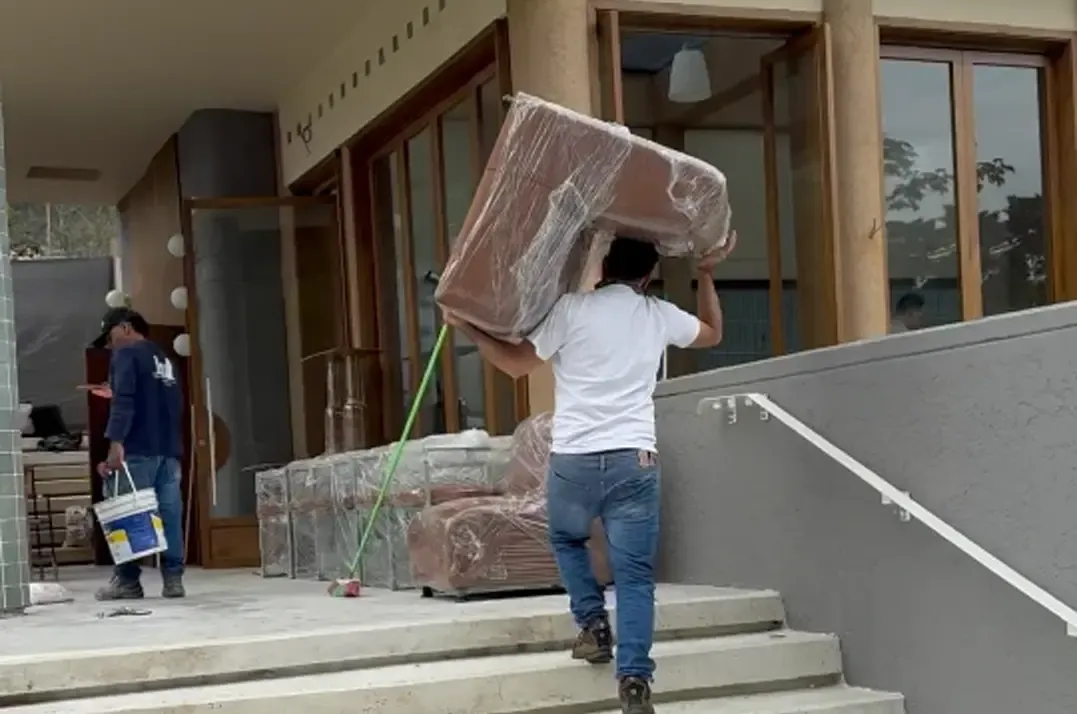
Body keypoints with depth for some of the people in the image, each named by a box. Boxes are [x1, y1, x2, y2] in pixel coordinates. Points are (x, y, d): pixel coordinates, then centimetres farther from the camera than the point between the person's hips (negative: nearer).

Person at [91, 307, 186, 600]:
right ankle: (173, 579, -1)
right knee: (170, 515, 2)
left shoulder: (126, 355, -1)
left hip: (139, 450, -7)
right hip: (169, 449, 7)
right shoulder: (164, 359, 23)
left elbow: (123, 401, -14)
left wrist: (116, 442, -21)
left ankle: (127, 581, -2)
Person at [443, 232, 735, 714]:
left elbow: (516, 364, 6)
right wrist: (706, 274, 36)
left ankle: (593, 625, 17)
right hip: (634, 462, 1)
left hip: (573, 460, -1)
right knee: (634, 574, 1)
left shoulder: (572, 308, 0)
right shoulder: (659, 316, 10)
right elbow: (712, 333, 30)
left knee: (567, 540, 28)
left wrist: (467, 329, 15)